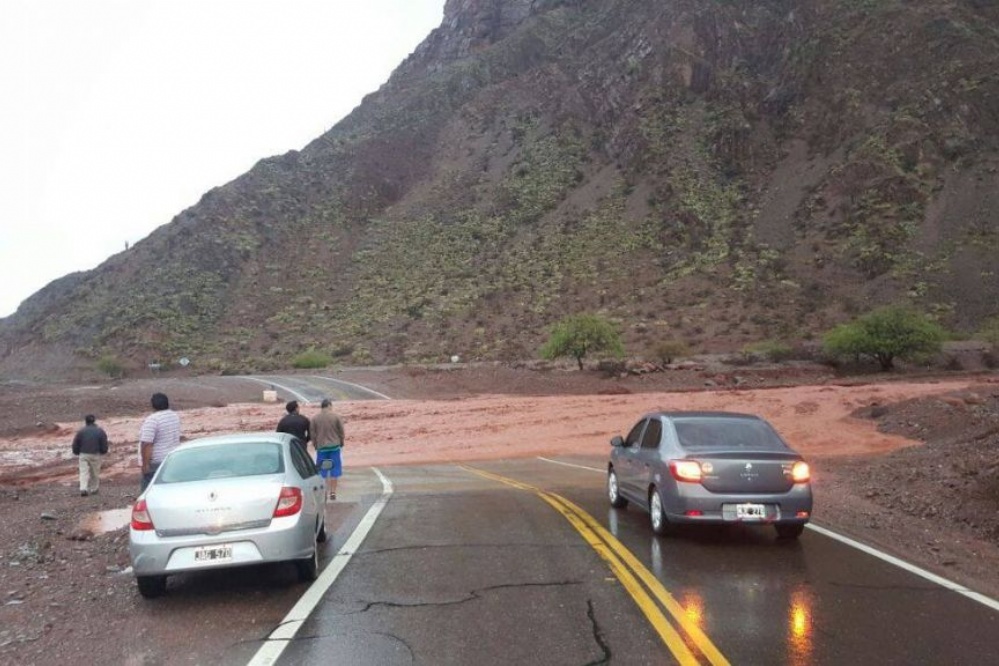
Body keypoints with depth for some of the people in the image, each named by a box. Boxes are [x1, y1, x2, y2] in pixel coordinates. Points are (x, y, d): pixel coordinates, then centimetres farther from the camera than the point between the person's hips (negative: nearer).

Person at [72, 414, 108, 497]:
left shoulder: (81, 431, -1)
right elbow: (104, 445, 0)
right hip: (95, 455, 0)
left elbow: (75, 444, 2)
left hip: (83, 455, 0)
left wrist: (76, 452, 18)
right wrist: (102, 451, 18)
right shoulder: (100, 431, -1)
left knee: (83, 472, -1)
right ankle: (94, 489, 17)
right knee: (95, 473, 11)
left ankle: (83, 488, -16)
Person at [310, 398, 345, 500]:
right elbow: (341, 431, 0)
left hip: (321, 447, 1)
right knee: (334, 470, 6)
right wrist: (341, 443, 15)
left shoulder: (315, 418, -2)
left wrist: (315, 445, 16)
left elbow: (313, 434, 2)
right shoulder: (335, 417, -4)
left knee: (322, 471, 9)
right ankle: (333, 492, 6)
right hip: (334, 446, -1)